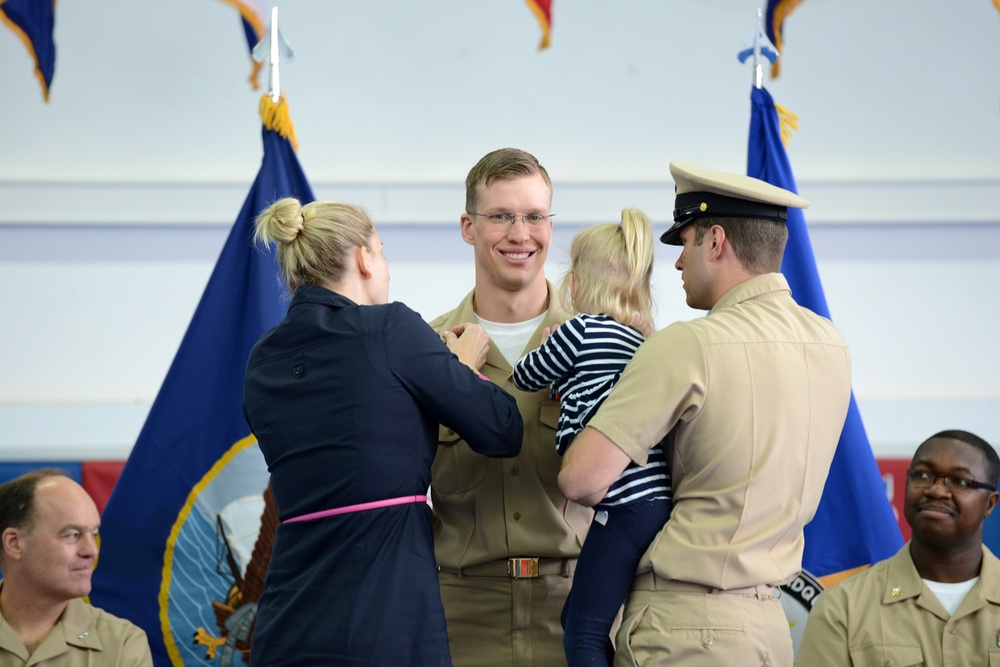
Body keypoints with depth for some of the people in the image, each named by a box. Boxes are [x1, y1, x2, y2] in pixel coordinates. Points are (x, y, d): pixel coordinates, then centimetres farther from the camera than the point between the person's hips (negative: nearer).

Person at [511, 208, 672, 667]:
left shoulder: (581, 330, -1)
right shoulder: (645, 342, 18)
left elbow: (525, 378, 13)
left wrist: (550, 349, 35)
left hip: (626, 505, -8)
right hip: (658, 503, 8)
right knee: (577, 621, 16)